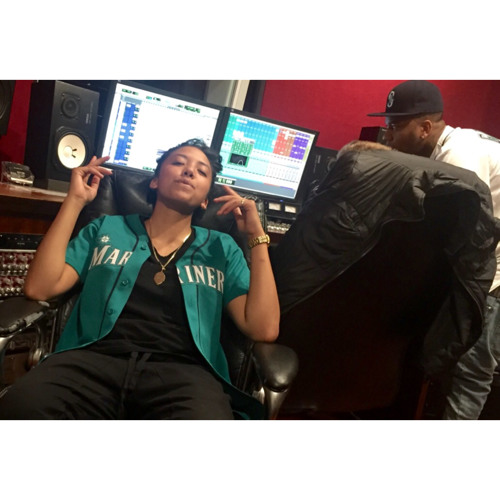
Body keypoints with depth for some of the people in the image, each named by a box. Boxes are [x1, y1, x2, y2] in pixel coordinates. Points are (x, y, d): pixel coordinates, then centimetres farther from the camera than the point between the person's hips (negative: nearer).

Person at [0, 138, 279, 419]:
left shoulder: (222, 248, 17)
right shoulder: (106, 228, 20)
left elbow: (264, 329, 6)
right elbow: (39, 288, 8)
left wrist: (256, 235, 5)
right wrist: (75, 200, 9)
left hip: (181, 370, 0)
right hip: (95, 358, 1)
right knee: (23, 407, -31)